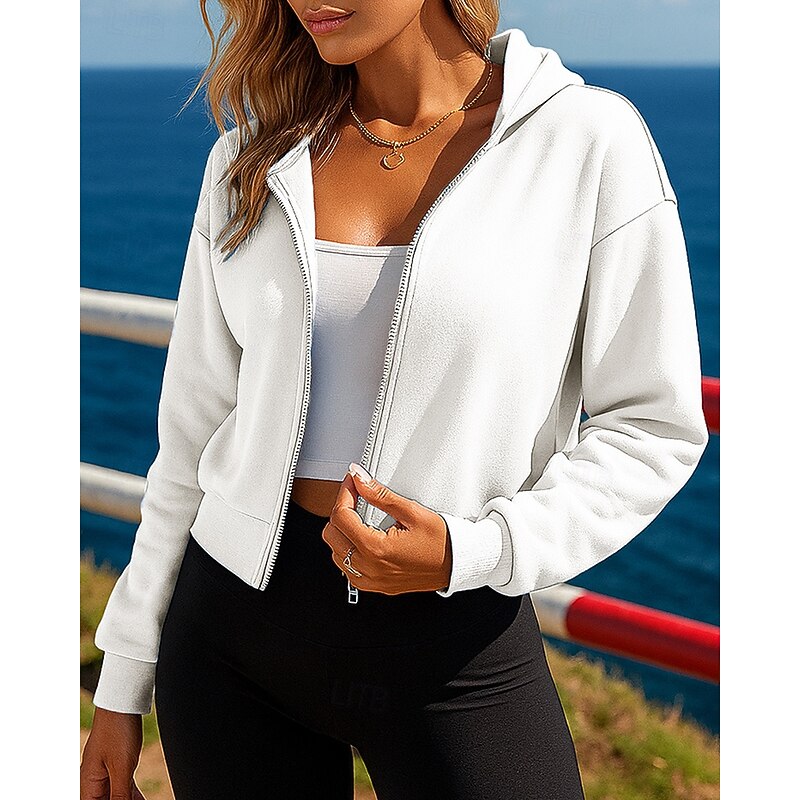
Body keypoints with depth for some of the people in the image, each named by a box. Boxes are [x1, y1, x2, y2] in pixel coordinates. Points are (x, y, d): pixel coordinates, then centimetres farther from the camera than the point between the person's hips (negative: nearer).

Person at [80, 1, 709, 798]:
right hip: (231, 628, 3)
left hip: (452, 640, -3)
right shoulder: (251, 158, 3)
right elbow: (194, 431, 7)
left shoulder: (591, 141, -8)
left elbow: (656, 427, -4)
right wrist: (122, 684, 8)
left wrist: (468, 553, -18)